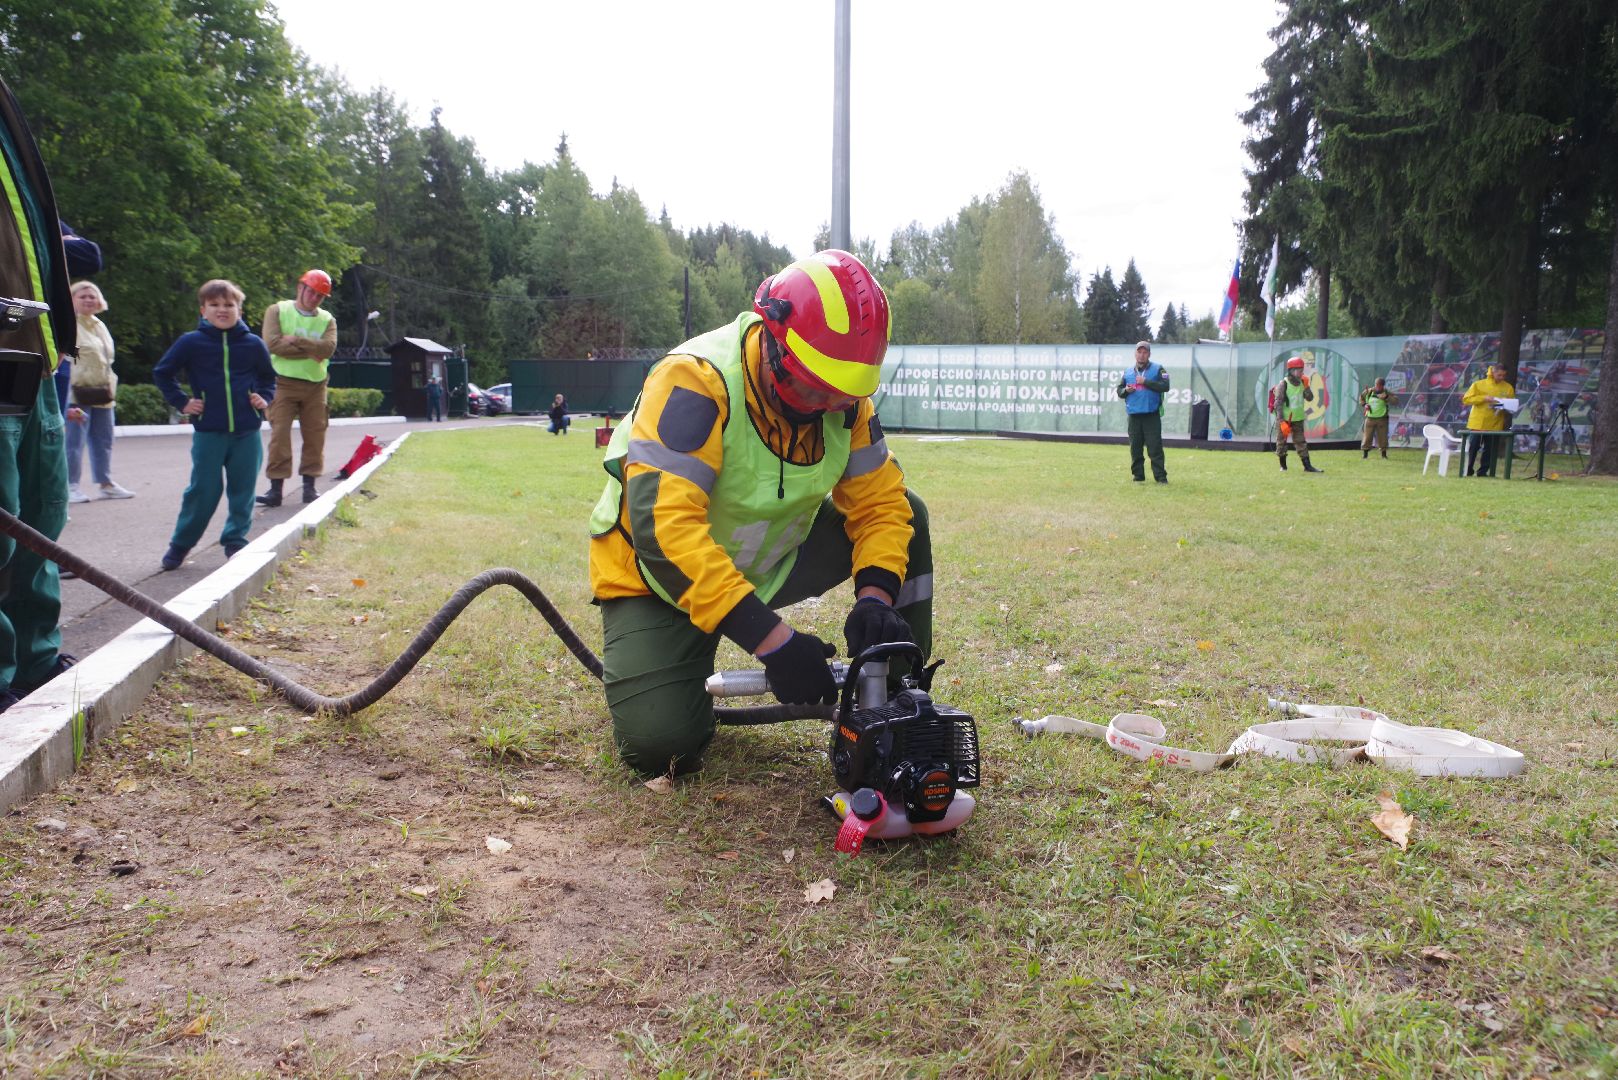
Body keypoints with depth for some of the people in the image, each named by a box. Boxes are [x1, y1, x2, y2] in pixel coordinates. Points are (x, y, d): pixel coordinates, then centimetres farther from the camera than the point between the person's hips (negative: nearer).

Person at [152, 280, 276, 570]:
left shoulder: (253, 344, 4)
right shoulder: (191, 342, -1)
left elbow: (269, 377, 19)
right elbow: (162, 373, 9)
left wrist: (264, 397, 2)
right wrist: (181, 402, 1)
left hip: (246, 432, 2)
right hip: (208, 432, -2)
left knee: (242, 491, 6)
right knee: (203, 490, 0)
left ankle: (236, 541, 19)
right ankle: (180, 544, 14)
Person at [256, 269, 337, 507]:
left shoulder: (327, 319, 9)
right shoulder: (277, 311, 2)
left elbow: (328, 347, -10)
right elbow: (273, 344, -13)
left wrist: (296, 340, -15)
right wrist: (310, 351, -11)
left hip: (315, 386, 3)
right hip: (283, 383, -3)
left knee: (315, 436, 5)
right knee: (280, 435, -7)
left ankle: (309, 485, 14)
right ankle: (276, 488, -7)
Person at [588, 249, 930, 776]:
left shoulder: (843, 396, -12)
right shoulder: (697, 380, -33)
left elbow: (879, 499, -7)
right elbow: (663, 527, -42)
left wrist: (875, 596, -28)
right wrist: (772, 639, -44)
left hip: (769, 564, 6)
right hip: (659, 579, -5)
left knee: (907, 516, -9)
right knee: (660, 745, -24)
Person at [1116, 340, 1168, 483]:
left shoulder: (1157, 369, 3)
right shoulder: (1128, 373, 15)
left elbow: (1165, 386, -10)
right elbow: (1119, 390, 18)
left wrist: (1145, 382, -14)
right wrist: (1126, 390, -4)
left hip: (1152, 416, -4)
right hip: (1134, 416, 4)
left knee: (1155, 447, -6)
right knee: (1135, 448, 5)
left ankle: (1161, 477, -4)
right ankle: (1138, 476, 13)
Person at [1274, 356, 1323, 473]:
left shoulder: (1302, 383, 3)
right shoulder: (1283, 384, -13)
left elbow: (1310, 398, 5)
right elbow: (1278, 404, -17)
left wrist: (1306, 387, -11)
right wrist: (1282, 422, -22)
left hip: (1298, 419, 5)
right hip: (1285, 419, -5)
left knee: (1301, 442, 3)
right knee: (1281, 442, 3)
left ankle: (1307, 466, 2)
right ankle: (1283, 465, 16)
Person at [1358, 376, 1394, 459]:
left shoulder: (1386, 392, -3)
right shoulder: (1369, 391, 5)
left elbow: (1394, 400, -15)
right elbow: (1361, 397, 21)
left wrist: (1386, 397, -31)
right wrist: (1364, 405, 3)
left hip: (1382, 418, -2)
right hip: (1370, 418, 2)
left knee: (1383, 436, 2)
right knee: (1367, 436, 1)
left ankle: (1384, 453, 15)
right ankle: (1365, 453, 9)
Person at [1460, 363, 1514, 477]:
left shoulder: (1508, 388, 5)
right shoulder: (1479, 384, -2)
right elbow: (1466, 399, -6)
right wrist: (1484, 398, -17)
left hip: (1495, 424, 2)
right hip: (1478, 423, -2)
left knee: (1490, 450, 3)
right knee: (1473, 448, 3)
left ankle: (1483, 471, 11)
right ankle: (1468, 471, 13)